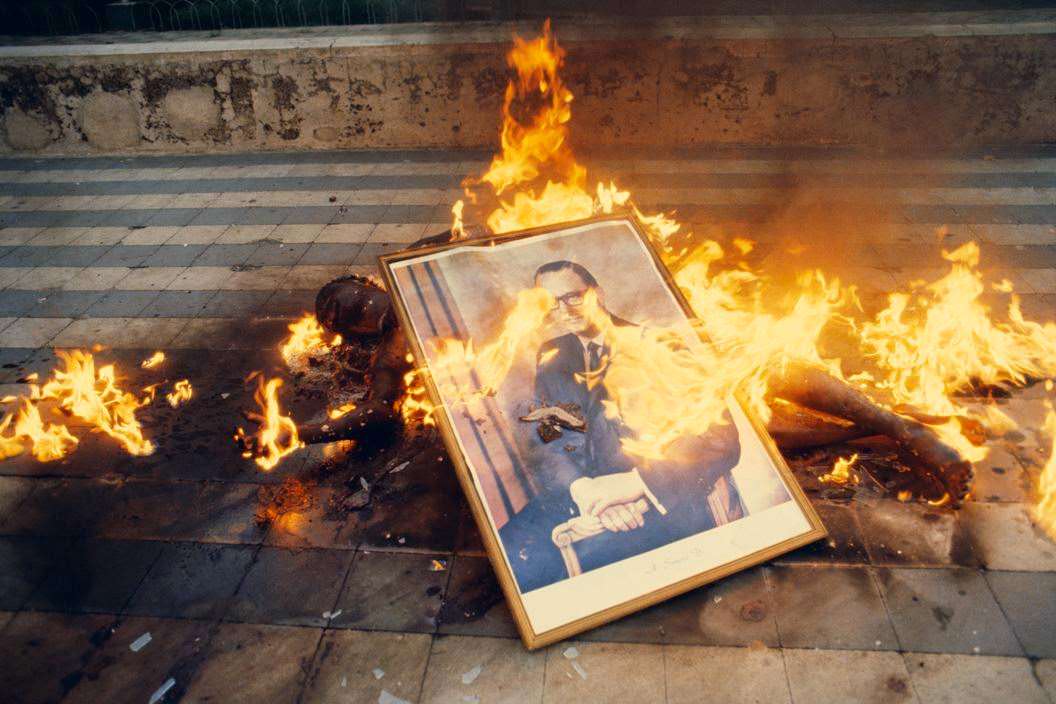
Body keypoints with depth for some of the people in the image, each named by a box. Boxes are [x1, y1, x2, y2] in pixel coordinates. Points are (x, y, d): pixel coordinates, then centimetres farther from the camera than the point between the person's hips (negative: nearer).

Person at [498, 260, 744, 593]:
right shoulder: (552, 358, 17)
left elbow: (721, 439, -6)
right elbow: (546, 444, 5)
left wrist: (636, 481, -22)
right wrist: (582, 489, -19)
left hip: (668, 494, -3)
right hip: (581, 497, 4)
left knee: (590, 558, -33)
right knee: (509, 557, -25)